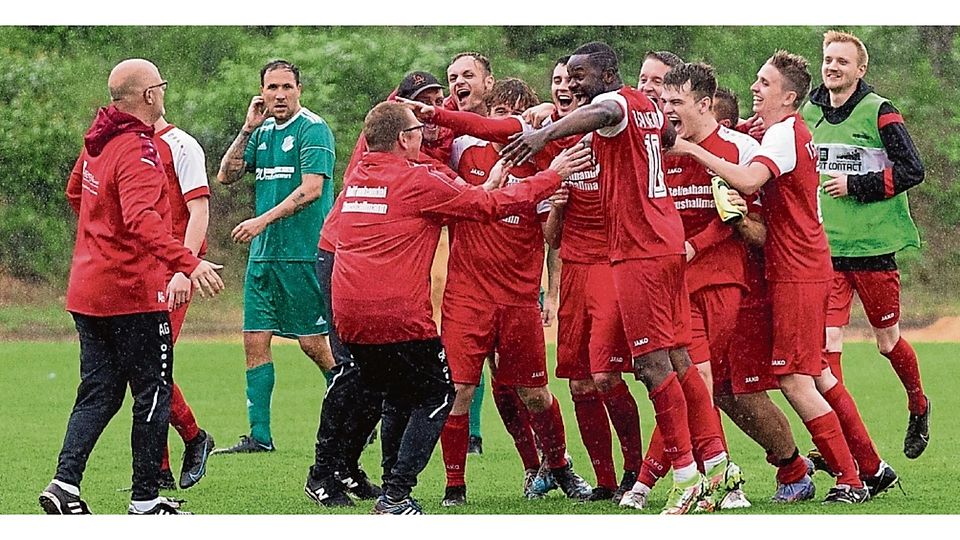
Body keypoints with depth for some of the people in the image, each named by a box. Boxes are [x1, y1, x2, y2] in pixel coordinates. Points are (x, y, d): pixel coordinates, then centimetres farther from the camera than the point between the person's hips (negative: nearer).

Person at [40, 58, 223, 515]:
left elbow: (75, 194, 27)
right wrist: (187, 265, -42)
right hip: (132, 293, -8)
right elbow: (142, 220, -32)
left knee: (98, 393, 12)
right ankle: (145, 500, 5)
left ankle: (65, 482, 0)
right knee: (153, 392, 2)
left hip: (88, 291, 8)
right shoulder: (138, 150, -18)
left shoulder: (98, 142, 9)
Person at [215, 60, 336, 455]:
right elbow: (225, 177, 11)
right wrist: (247, 130, 2)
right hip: (264, 255, 7)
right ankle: (260, 435, 6)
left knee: (313, 343, -4)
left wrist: (263, 220, -20)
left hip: (305, 254, -7)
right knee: (255, 339, 2)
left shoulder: (313, 130, -8)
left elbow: (312, 188, -17)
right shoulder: (262, 132, 14)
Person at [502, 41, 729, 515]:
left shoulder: (617, 101, -10)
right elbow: (671, 136, 37)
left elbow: (600, 113, -37)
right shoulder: (648, 106, 16)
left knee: (653, 364, -8)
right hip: (667, 243, 10)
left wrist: (545, 134, -49)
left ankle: (685, 476, -8)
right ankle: (714, 458, 14)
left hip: (639, 251, -10)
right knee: (676, 360, 12)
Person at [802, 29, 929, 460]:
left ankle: (918, 408, 38)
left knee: (887, 341, 11)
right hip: (824, 248, 3)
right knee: (826, 344, -9)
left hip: (873, 246, -3)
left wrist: (855, 185, -16)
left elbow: (912, 169, -13)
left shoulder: (878, 112, -7)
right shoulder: (808, 114, 8)